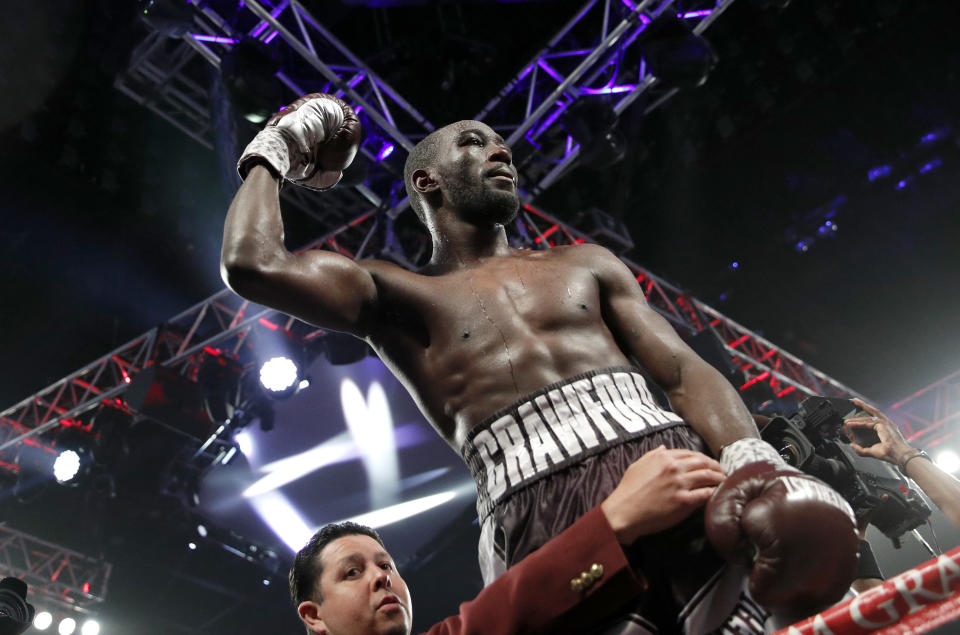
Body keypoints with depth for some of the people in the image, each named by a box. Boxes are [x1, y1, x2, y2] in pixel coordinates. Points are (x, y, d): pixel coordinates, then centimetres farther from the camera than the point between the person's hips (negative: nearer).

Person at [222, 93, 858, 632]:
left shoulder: (585, 264, 28)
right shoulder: (400, 294, 19)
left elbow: (686, 370, 16)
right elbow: (252, 264, 5)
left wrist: (750, 458, -6)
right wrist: (272, 153, 25)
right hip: (538, 505, -3)